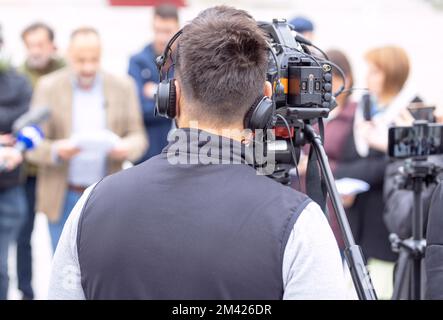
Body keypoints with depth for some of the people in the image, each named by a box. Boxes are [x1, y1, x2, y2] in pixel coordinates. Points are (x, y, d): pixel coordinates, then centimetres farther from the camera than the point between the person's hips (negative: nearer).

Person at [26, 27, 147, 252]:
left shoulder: (123, 88, 3)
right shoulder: (48, 87, -1)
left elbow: (138, 138, 5)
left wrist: (127, 147, -20)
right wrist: (56, 151, -26)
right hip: (63, 198, -1)